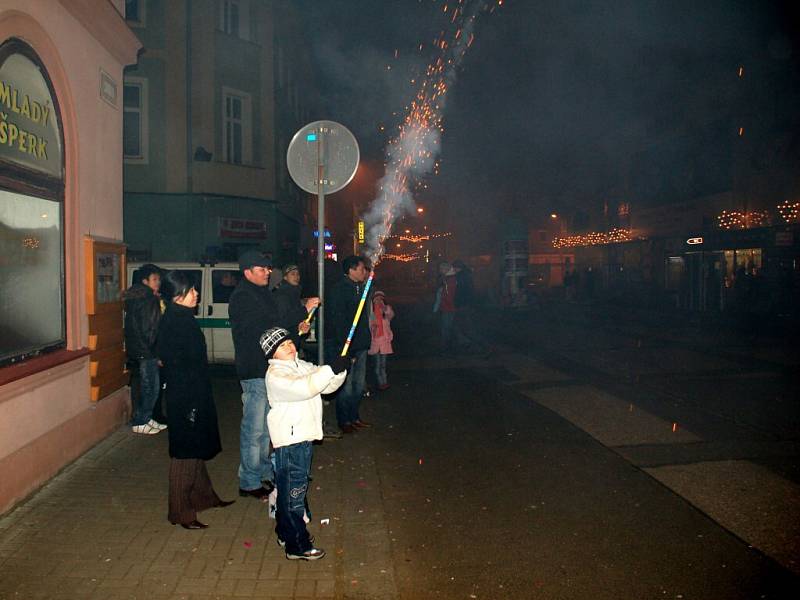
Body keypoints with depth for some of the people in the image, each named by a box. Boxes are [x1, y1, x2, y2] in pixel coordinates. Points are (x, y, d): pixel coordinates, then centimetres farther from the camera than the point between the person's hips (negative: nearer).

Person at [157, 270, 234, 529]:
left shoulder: (183, 318, 9)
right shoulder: (173, 323, -20)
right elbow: (175, 364, -23)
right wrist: (188, 404, -22)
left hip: (194, 395, 10)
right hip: (184, 398, -10)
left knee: (197, 449, 20)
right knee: (185, 452, 0)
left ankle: (203, 495, 36)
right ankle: (181, 512, 12)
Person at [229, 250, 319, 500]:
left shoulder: (261, 293, 14)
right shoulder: (242, 298, -17)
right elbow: (266, 329, -25)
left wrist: (297, 327, 3)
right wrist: (303, 310, -25)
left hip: (267, 368, 10)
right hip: (254, 371, -10)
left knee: (265, 426, 18)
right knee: (254, 429, -1)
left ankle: (264, 472, 31)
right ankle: (249, 482, 10)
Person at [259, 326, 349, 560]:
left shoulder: (303, 366, 13)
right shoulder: (275, 374, -15)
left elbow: (328, 385, 11)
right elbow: (303, 388, -31)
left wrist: (340, 371, -9)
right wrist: (331, 369, -31)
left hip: (304, 436, 9)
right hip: (289, 438, -9)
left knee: (297, 486, 19)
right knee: (293, 490, -2)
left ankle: (286, 532, 34)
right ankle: (296, 545, 6)